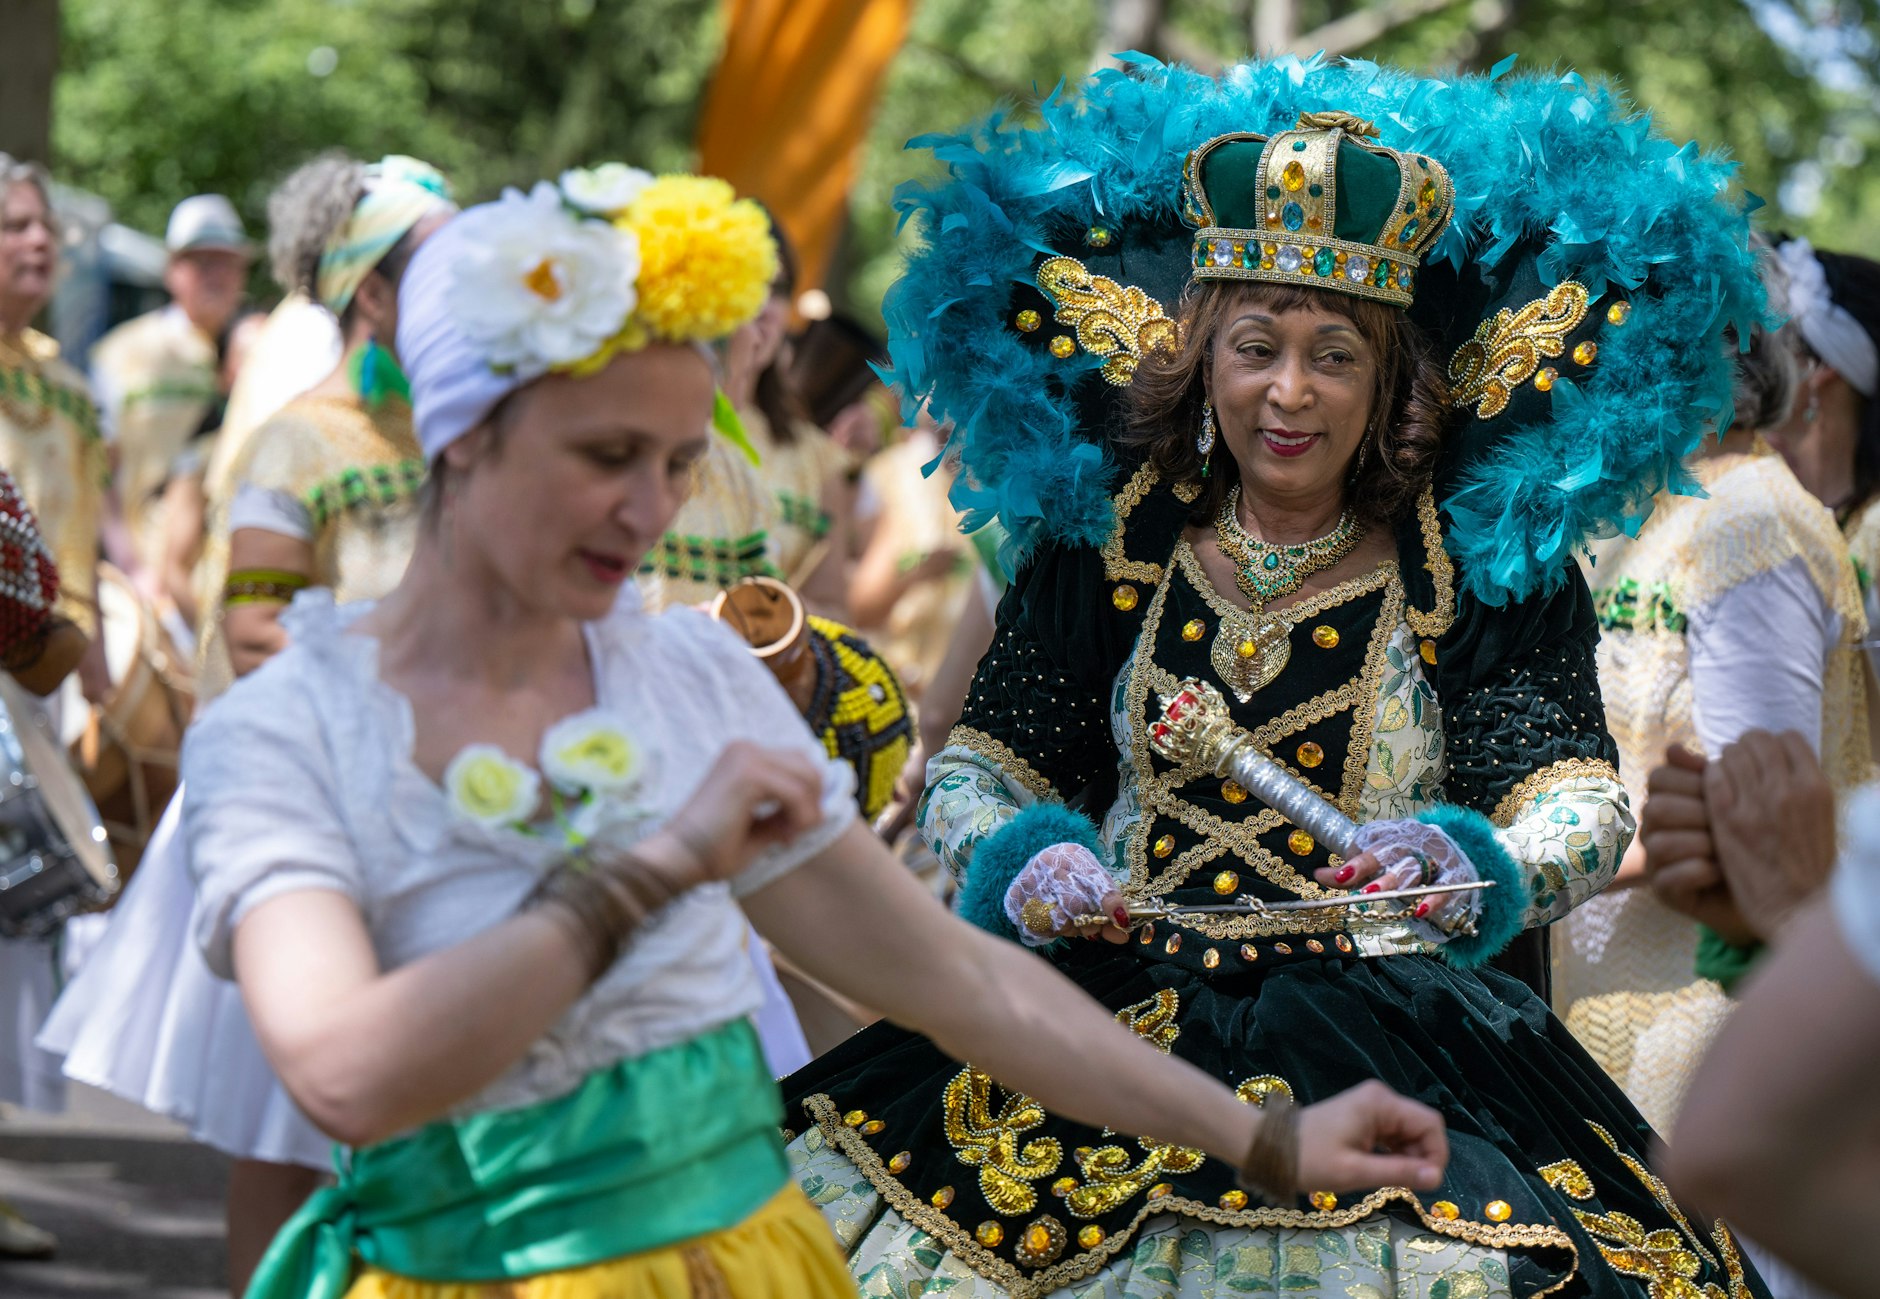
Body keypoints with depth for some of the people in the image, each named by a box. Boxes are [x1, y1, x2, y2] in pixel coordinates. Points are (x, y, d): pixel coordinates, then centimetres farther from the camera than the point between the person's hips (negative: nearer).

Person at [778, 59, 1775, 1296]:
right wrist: (1022, 860, -11)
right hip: (1116, 1001, 2)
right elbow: (979, 763, 10)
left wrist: (1466, 863, -27)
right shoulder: (1106, 539, 7)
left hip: (1385, 1036, -2)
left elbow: (1581, 802, -6)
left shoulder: (1487, 564, 1)